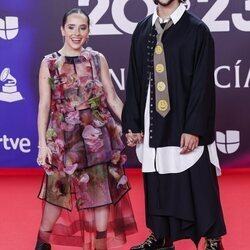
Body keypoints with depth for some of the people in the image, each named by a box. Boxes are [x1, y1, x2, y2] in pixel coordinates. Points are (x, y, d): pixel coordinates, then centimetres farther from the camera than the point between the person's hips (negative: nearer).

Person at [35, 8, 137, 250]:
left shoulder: (98, 59, 3)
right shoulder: (49, 63, -1)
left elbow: (112, 98, 6)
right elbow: (44, 105, -2)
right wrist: (42, 144, -6)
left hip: (99, 137, 2)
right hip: (64, 138, -1)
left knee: (103, 192, 3)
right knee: (58, 191, 5)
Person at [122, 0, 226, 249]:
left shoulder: (197, 30, -6)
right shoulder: (142, 30, 8)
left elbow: (203, 84, -10)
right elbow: (134, 81, 9)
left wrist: (194, 128, -15)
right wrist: (132, 123, 5)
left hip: (186, 125, -4)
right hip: (152, 123, 4)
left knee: (198, 183, 1)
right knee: (156, 183, 12)